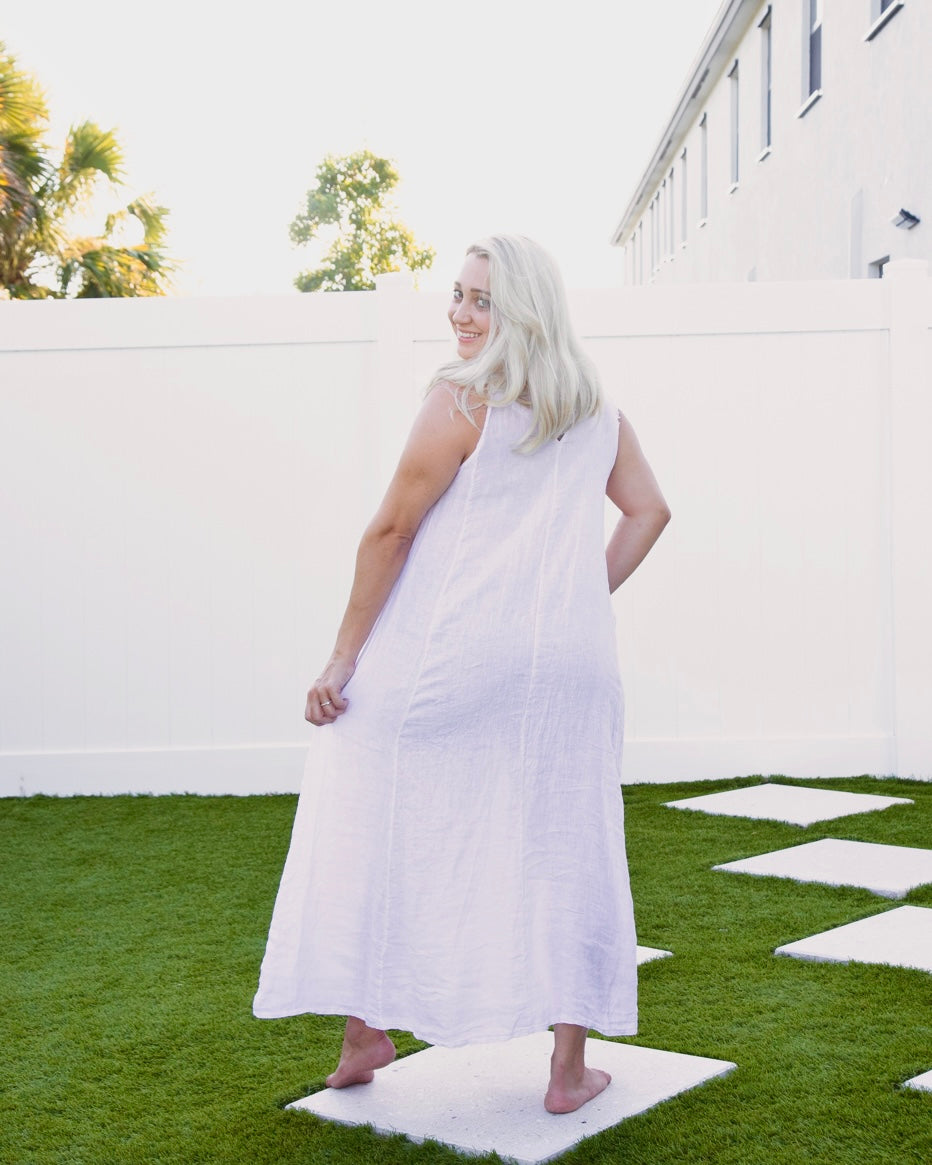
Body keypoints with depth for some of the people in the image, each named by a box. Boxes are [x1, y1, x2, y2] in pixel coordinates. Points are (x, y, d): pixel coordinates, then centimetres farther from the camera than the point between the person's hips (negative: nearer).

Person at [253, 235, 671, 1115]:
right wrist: (579, 603, 15)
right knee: (563, 851, 9)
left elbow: (391, 532, -9)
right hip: (568, 664, 5)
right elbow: (648, 511, 15)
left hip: (451, 653, -5)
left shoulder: (461, 399, -8)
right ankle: (569, 1068, 15)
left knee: (372, 813, 13)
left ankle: (365, 1029, 20)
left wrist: (344, 657, -5)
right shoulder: (596, 409, 11)